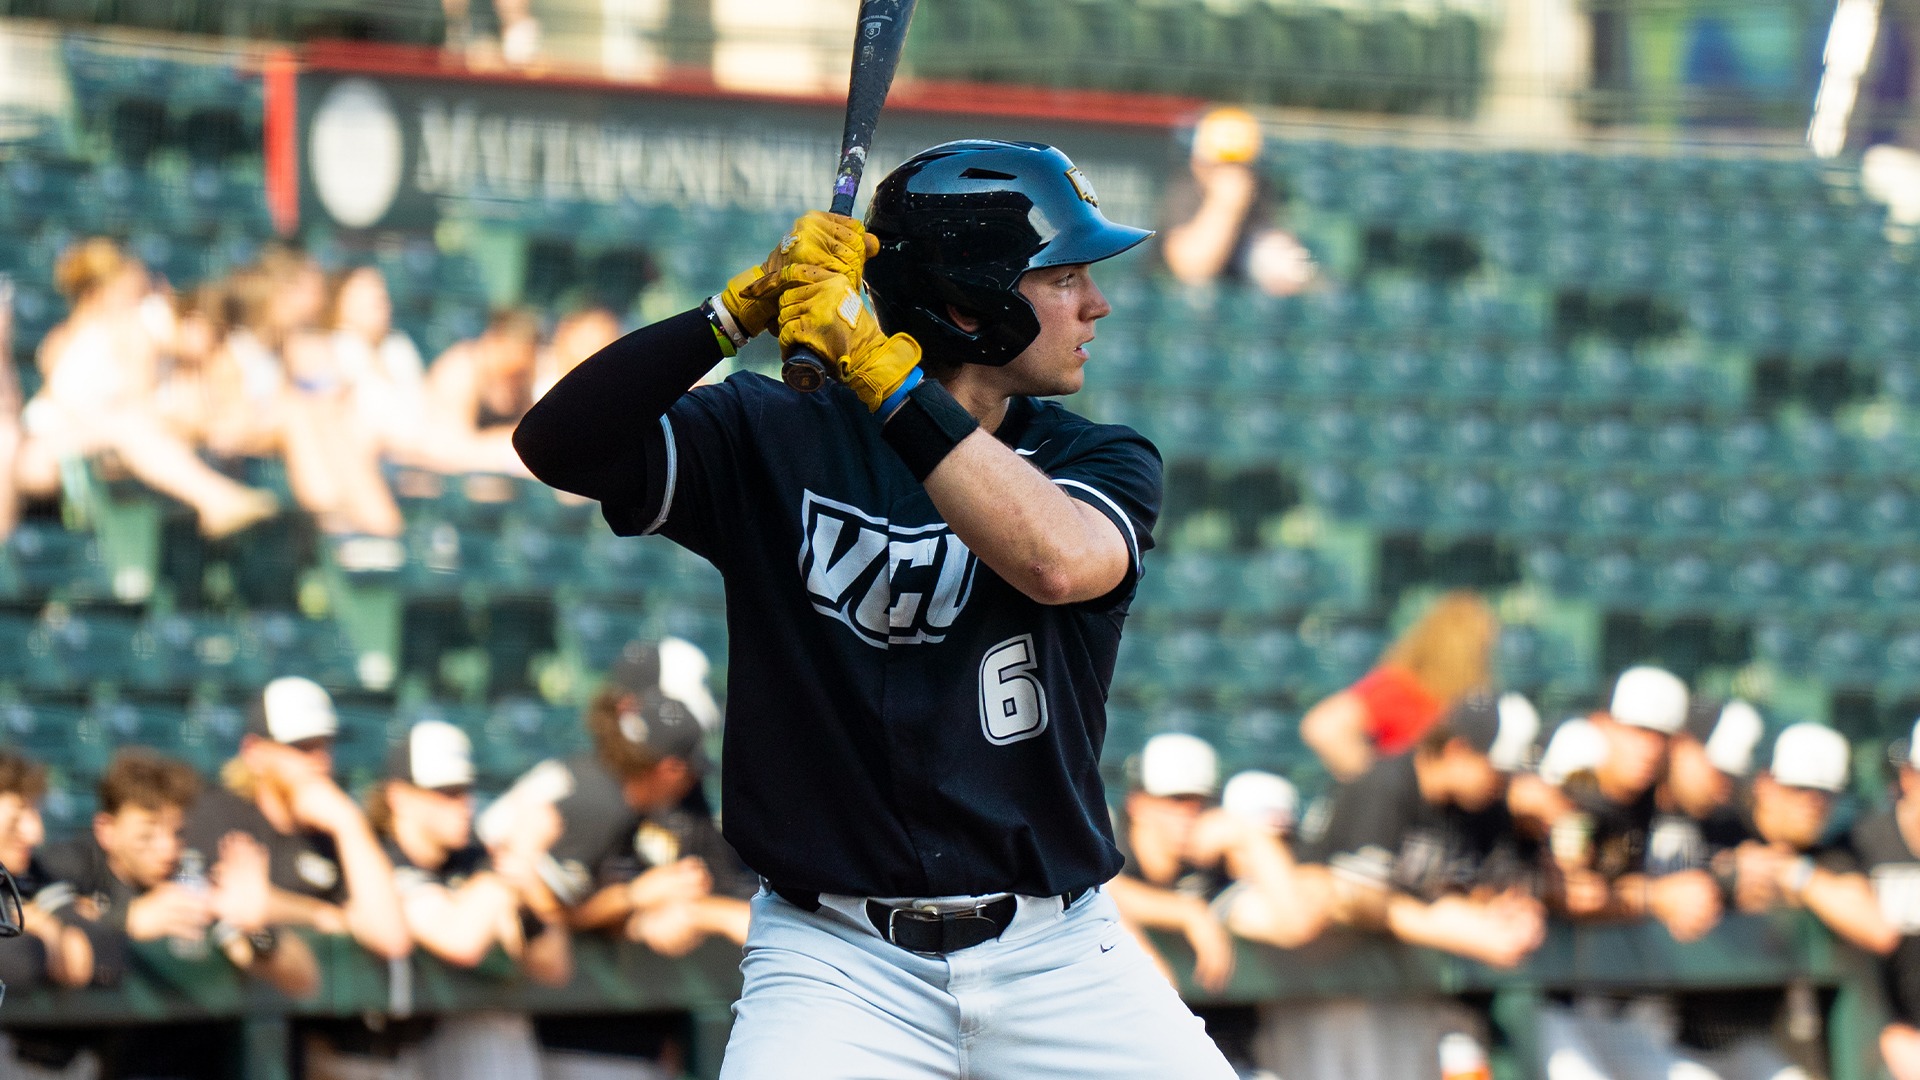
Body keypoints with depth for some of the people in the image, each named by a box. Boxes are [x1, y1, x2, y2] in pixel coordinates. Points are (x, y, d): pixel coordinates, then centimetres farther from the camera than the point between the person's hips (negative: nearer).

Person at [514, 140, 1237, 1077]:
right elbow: (557, 445, -10)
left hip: (1055, 959, 2)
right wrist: (741, 311, -19)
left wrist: (878, 366, -22)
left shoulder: (1104, 463, 4)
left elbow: (1057, 560, -19)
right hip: (836, 958, -2)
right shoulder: (777, 440, 2)